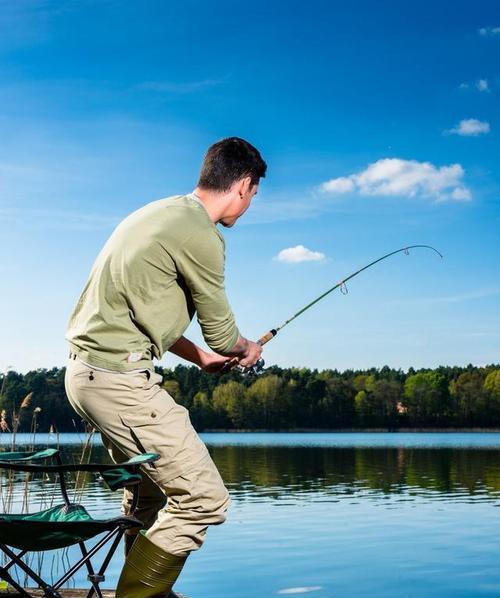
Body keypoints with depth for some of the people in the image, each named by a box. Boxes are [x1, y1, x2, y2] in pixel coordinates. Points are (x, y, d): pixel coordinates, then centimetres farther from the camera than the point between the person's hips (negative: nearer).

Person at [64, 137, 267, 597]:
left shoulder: (159, 213, 16)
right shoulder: (200, 234, -14)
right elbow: (222, 334, -5)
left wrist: (200, 356, 26)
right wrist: (247, 349, 18)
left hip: (86, 371, 11)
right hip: (119, 378, -10)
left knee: (150, 498, 21)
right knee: (203, 500, -7)